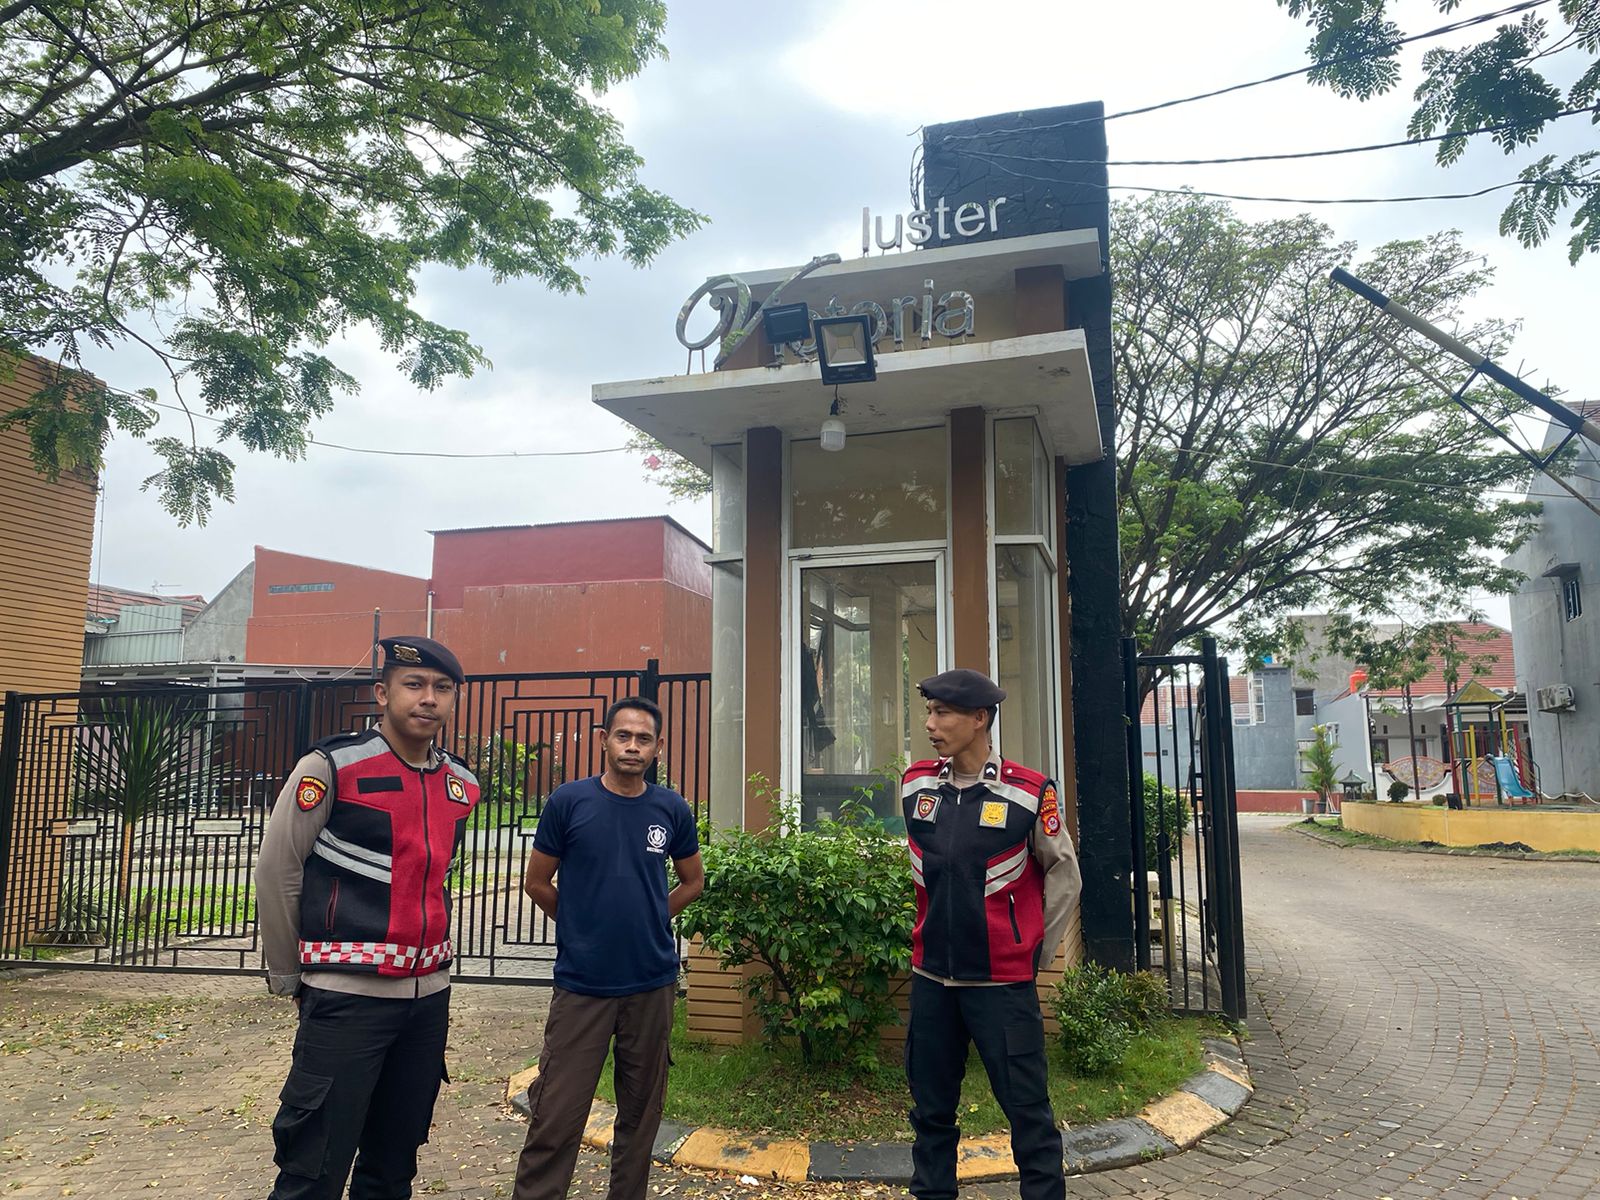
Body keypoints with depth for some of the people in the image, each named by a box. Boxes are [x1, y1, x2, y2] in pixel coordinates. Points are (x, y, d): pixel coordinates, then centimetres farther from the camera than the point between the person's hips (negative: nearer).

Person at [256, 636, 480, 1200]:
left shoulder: (461, 786, 5)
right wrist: (289, 978, 2)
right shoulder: (330, 766, -12)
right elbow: (276, 873, -5)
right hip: (347, 998, -5)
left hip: (430, 996, 6)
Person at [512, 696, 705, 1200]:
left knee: (641, 1109, 14)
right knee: (556, 1116, 0)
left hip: (653, 983, 3)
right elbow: (537, 882, 3)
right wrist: (585, 926, 8)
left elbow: (692, 881, 14)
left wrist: (647, 922, 7)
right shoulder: (568, 802, -6)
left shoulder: (672, 809, 0)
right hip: (581, 982, -2)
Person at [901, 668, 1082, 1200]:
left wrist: (1037, 952, 5)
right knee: (931, 1109, 14)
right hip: (931, 977, 4)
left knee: (1028, 1111, 3)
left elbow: (1063, 875, 1)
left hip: (1003, 982, -4)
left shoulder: (1029, 792, -12)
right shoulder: (914, 785, 0)